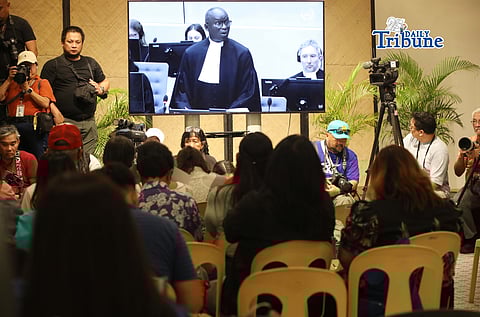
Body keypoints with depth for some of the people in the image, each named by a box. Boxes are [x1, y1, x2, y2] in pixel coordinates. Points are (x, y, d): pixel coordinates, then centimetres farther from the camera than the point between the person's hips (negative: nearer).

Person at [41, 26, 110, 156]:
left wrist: (101, 89, 6)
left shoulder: (91, 63, 20)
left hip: (89, 122, 5)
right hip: (65, 122, -4)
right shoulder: (52, 65, 5)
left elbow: (105, 81, 30)